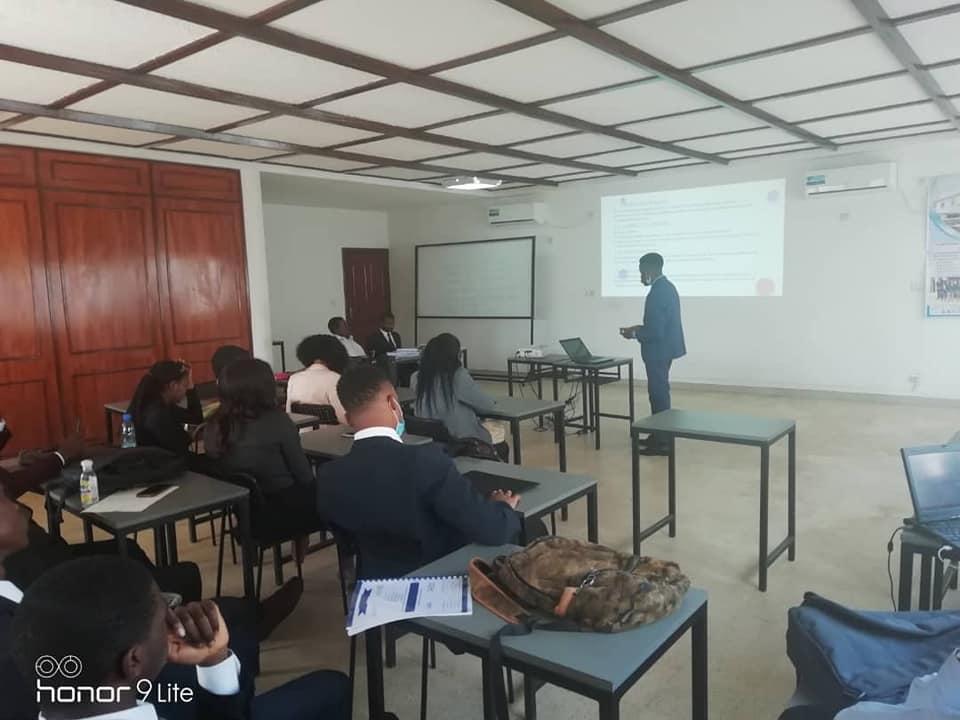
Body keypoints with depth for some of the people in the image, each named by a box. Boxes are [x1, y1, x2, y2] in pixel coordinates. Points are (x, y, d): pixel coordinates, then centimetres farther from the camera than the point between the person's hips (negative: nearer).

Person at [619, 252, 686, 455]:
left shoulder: (657, 293, -23)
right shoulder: (667, 287, 10)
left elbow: (655, 332, -25)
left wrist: (634, 334, -11)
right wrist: (639, 328, 11)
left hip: (659, 350, -11)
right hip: (665, 348, 11)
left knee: (658, 393, -3)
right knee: (659, 391, 17)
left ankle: (662, 442, 5)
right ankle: (659, 435, 27)